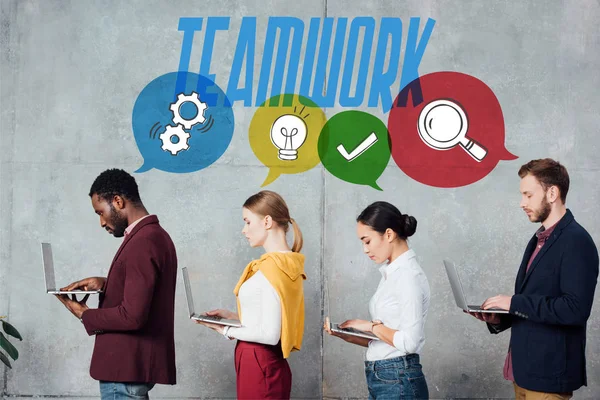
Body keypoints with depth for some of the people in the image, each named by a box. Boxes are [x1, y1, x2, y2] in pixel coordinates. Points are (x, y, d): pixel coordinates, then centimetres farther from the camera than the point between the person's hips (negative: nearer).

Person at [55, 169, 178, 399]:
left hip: (127, 367, -10)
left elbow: (132, 315, -25)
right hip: (135, 363, 10)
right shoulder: (154, 234, 12)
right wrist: (106, 284, 10)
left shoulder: (141, 243, -20)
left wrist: (85, 315, -11)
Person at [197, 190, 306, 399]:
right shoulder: (287, 264, 9)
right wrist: (234, 316, 12)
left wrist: (228, 330, -8)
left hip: (258, 366, -9)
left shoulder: (272, 267, -18)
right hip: (264, 364, 9)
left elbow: (269, 334, -21)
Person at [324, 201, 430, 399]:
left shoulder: (409, 275, -15)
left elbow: (409, 342, -21)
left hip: (399, 383, -9)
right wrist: (346, 334, 4)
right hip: (381, 379, 9)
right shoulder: (391, 273, 13)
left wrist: (371, 326, -9)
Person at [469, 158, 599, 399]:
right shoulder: (539, 239, 14)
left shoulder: (576, 241, -15)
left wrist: (515, 303, -20)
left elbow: (576, 309, -24)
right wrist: (499, 318, 1)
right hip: (525, 368, 9)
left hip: (549, 372, -9)